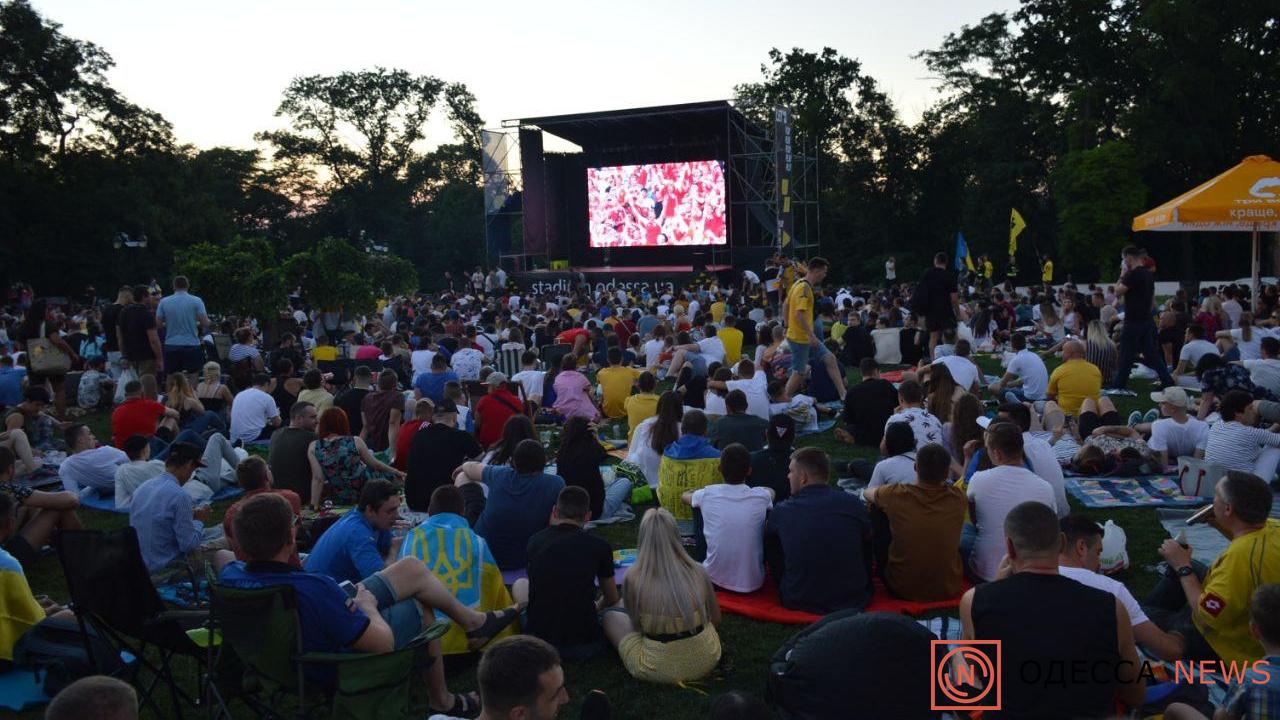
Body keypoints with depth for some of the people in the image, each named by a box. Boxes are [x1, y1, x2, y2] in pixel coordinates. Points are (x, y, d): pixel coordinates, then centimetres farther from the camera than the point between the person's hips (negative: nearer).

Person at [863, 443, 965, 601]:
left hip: (902, 590, -3)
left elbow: (867, 493, 7)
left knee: (878, 509, 11)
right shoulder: (957, 497, -13)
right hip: (949, 590, 3)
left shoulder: (897, 495, -18)